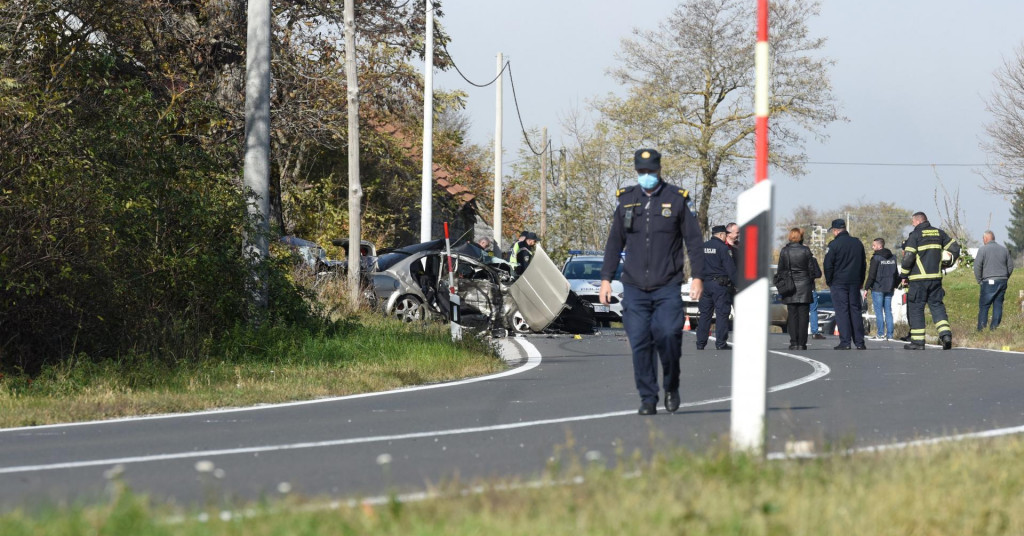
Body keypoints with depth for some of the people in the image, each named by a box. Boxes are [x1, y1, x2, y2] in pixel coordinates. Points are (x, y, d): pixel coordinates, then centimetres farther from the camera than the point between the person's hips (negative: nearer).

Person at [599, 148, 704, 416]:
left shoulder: (676, 200, 3)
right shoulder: (626, 201, 10)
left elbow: (694, 240, 4)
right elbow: (615, 242, 16)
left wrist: (697, 276, -3)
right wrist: (606, 278, 10)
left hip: (667, 288, -2)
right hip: (634, 288, 2)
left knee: (668, 338, -14)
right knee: (640, 344, -2)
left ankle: (671, 386, 11)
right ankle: (648, 399, 7)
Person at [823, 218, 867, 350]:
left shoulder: (834, 245, -9)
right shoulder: (858, 243, 10)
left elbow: (828, 265, -9)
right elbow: (863, 264, 17)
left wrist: (829, 281, 4)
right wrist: (860, 282, 21)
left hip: (839, 283, -5)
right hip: (855, 283, 5)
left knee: (842, 311, -4)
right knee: (855, 310, 8)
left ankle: (845, 342, -9)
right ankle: (859, 342, 6)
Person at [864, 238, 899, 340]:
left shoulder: (876, 258, -11)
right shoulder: (892, 258, 10)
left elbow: (872, 275, -13)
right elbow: (896, 273, 17)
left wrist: (866, 288, -8)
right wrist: (894, 285, 25)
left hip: (877, 288, -6)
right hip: (889, 289, 6)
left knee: (879, 311, -3)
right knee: (888, 311, 8)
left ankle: (880, 334, -7)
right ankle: (889, 335, 6)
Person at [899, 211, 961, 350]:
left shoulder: (915, 235, -7)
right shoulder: (939, 233, 10)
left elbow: (908, 257, -12)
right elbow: (954, 249, 11)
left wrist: (904, 275, 0)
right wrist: (943, 264, 18)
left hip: (919, 278, -5)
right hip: (936, 277, 5)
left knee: (915, 308, 2)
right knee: (937, 305, 10)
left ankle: (917, 340, 1)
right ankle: (945, 333, -9)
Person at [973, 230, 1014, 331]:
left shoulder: (983, 249, -3)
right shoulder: (1004, 249, 12)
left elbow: (977, 266, -8)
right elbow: (1010, 266, 15)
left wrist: (979, 280, 3)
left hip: (989, 282, -5)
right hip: (1002, 281, 5)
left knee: (984, 306, -1)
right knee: (998, 305, 7)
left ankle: (981, 328, -6)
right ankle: (995, 327, 4)